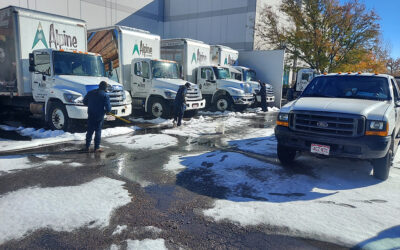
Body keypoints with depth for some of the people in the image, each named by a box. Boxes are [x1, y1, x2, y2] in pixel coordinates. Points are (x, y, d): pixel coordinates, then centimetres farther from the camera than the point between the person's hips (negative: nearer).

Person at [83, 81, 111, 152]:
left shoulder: (91, 93, 3)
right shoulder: (105, 95, -12)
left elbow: (84, 102, 13)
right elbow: (108, 108, -16)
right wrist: (106, 111, 6)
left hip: (90, 115, 4)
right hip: (99, 117, -4)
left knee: (89, 131, 14)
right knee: (98, 132, 5)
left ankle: (87, 147, 21)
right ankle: (97, 148, 9)